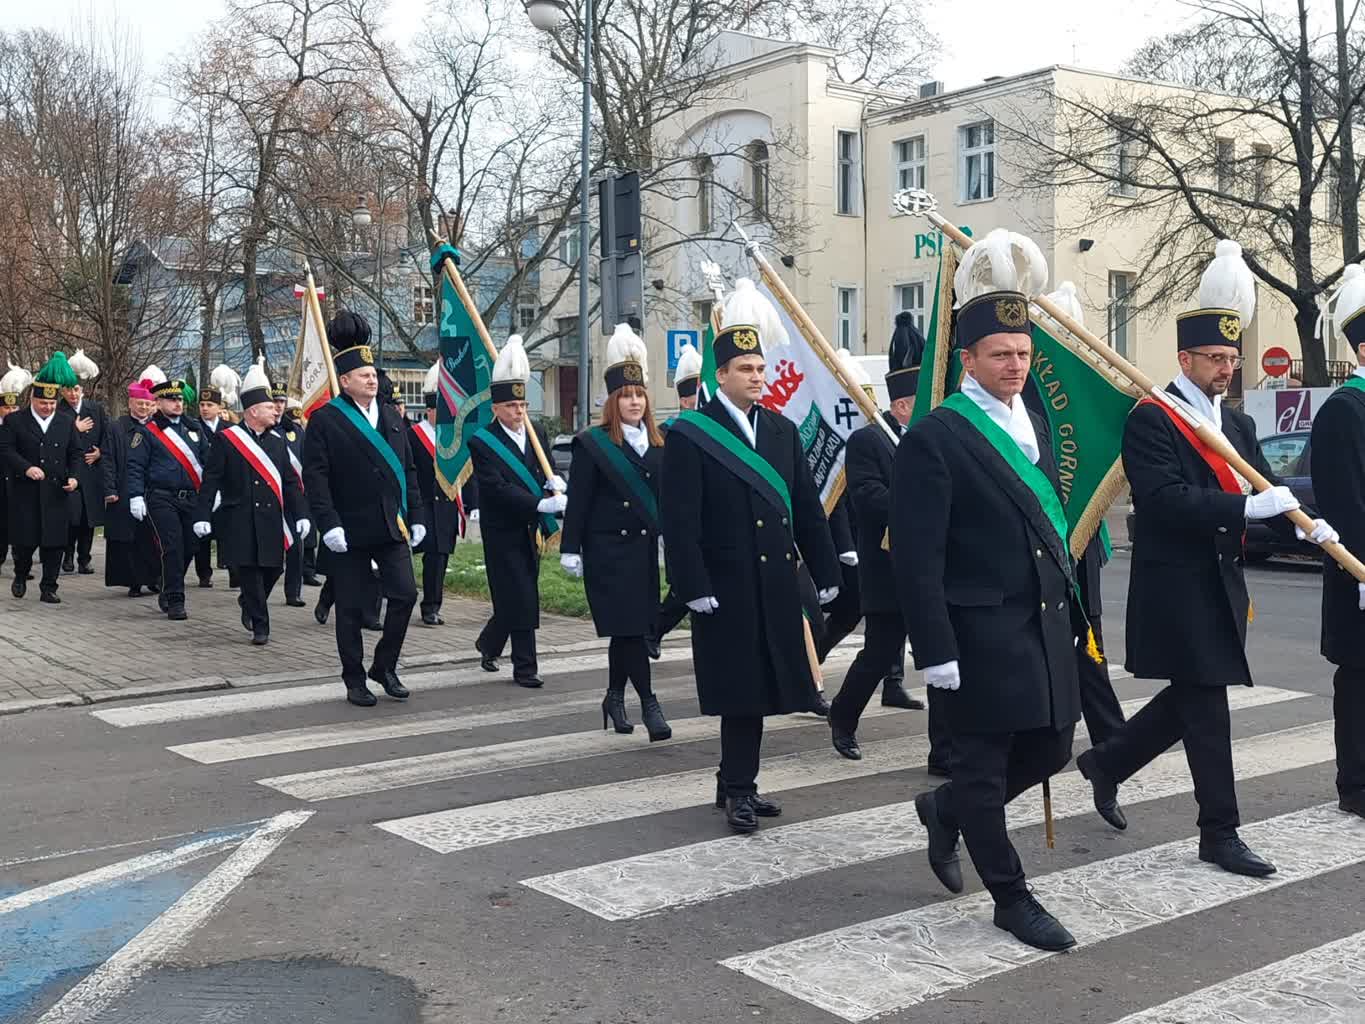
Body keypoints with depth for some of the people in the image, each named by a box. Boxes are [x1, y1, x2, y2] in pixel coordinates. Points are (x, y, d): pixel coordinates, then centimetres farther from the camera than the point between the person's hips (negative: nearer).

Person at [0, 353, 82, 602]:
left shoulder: (67, 423, 12)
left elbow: (76, 454, 13)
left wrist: (74, 477, -4)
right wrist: (26, 468, -23)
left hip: (57, 494, 2)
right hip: (25, 495, -2)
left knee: (54, 543, 1)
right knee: (24, 540, 2)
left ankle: (48, 588, 10)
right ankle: (21, 576, 29)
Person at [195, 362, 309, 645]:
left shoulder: (277, 441, 11)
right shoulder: (226, 439, -2)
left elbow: (290, 481, 12)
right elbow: (210, 481, -4)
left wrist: (301, 514, 4)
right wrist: (203, 517, -9)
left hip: (272, 520, 4)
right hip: (240, 521, -4)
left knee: (272, 569, 4)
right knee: (249, 570, -4)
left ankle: (249, 603, 34)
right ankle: (260, 625, 6)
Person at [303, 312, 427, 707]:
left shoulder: (391, 417, 11)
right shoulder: (325, 420, -6)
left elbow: (408, 470, 14)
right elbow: (315, 477, -11)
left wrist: (416, 516, 9)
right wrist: (329, 524, -18)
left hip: (392, 528, 5)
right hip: (349, 533, -5)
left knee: (405, 594, -2)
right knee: (351, 607, 4)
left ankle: (385, 666, 17)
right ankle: (355, 681, 17)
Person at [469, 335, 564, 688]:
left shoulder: (534, 435, 7)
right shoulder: (482, 442, -12)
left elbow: (544, 472, 14)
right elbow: (498, 488, -21)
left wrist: (554, 483, -12)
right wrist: (542, 504, -30)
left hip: (529, 530, 6)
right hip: (503, 531, -6)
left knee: (517, 598, 13)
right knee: (520, 598, -7)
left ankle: (488, 644, 36)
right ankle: (524, 668, 1)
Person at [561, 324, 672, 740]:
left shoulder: (657, 444, 10)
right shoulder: (592, 444, -5)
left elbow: (663, 496, 15)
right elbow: (577, 501, -6)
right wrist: (570, 549, -9)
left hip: (644, 548, 5)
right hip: (607, 550, -5)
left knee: (628, 629, 11)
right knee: (627, 627, -9)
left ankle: (615, 697, 24)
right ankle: (649, 702, -5)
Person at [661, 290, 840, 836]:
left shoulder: (782, 430, 11)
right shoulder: (689, 435, -6)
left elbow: (807, 507, 12)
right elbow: (679, 520, -11)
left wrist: (826, 573, 9)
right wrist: (694, 587, -16)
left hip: (776, 584, 5)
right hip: (725, 588, -5)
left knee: (759, 687, 11)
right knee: (739, 689, -1)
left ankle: (737, 785, 23)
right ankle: (738, 788, 12)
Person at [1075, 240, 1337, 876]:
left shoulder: (1237, 425, 14)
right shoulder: (1151, 420, -12)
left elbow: (1264, 490, 9)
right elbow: (1165, 499, -24)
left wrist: (1308, 525, -11)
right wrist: (1246, 507, -28)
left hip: (1222, 585, 8)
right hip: (1177, 587, -8)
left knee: (1194, 699, 15)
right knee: (1205, 705, -2)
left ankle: (1106, 762, 34)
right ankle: (1220, 834, 9)